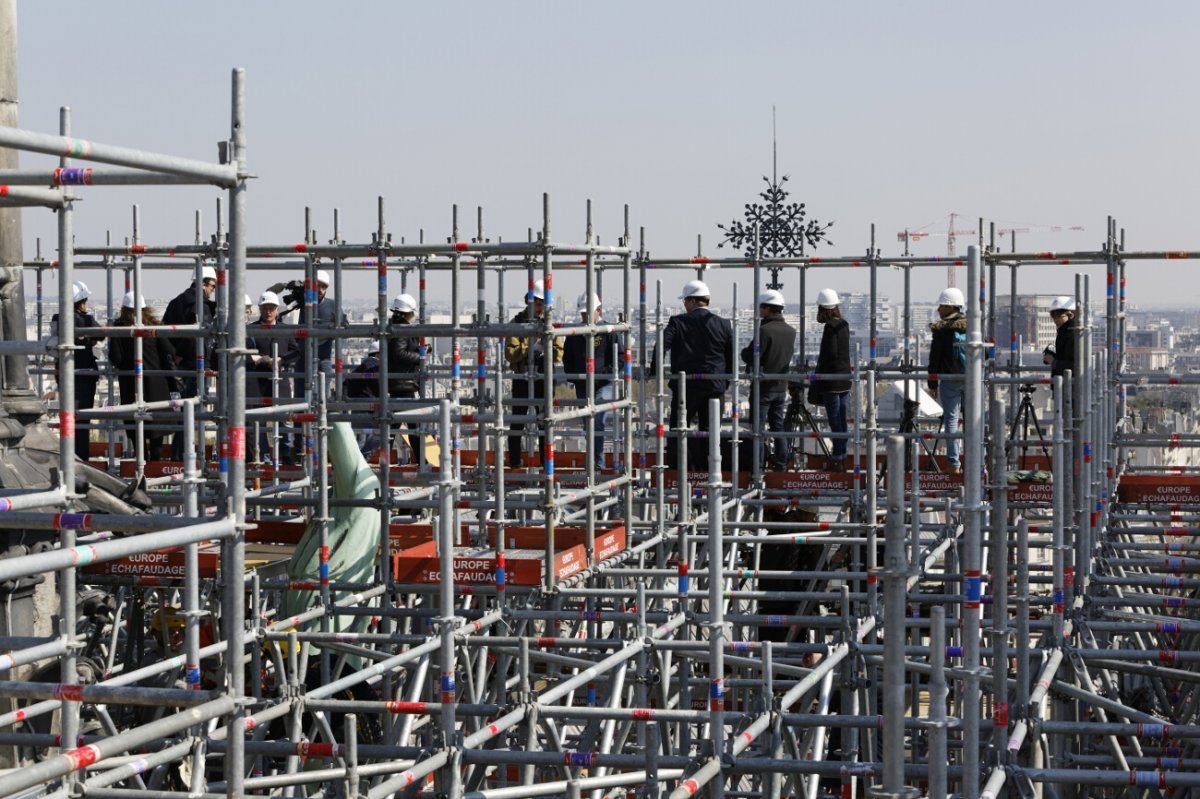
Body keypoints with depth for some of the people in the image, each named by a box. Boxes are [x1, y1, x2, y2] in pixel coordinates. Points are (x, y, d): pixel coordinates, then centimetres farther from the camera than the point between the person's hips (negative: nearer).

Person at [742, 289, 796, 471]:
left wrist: (745, 352, 2)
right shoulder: (791, 331, 4)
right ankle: (781, 463, 15)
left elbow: (751, 358, -18)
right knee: (778, 426, 13)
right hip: (781, 386, 6)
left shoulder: (765, 330, -18)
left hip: (763, 386, -6)